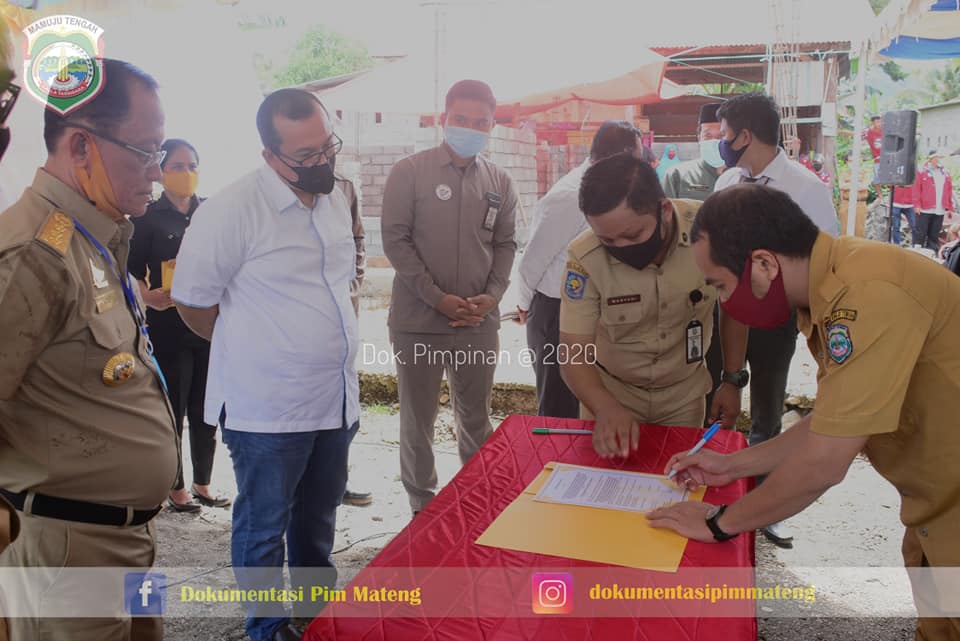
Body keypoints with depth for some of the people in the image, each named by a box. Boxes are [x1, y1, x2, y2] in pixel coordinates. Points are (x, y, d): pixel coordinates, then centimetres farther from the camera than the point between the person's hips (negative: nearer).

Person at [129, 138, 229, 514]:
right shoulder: (148, 217, 0)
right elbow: (133, 270, -3)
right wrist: (150, 296, -21)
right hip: (169, 327, -3)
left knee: (206, 409, 9)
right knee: (173, 408, 3)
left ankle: (203, 483, 23)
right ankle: (176, 489, 17)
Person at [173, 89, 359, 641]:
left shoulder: (336, 198, 5)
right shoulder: (232, 210, -18)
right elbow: (193, 303, -11)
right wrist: (250, 350, 0)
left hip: (337, 399, 7)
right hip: (267, 408, -6)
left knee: (318, 520, 22)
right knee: (265, 527, 12)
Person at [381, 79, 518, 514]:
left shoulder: (499, 183, 8)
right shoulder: (409, 173, -4)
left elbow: (505, 245, 10)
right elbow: (395, 239, -9)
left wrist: (491, 297, -7)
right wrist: (439, 299, -14)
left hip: (480, 322, 3)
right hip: (418, 320, -3)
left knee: (476, 418, 14)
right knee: (418, 419, 9)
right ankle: (422, 507, 25)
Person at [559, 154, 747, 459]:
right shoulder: (584, 258, -26)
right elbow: (574, 354, -22)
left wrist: (733, 382, -1)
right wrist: (606, 409, -40)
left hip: (685, 394, 1)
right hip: (610, 392, -1)